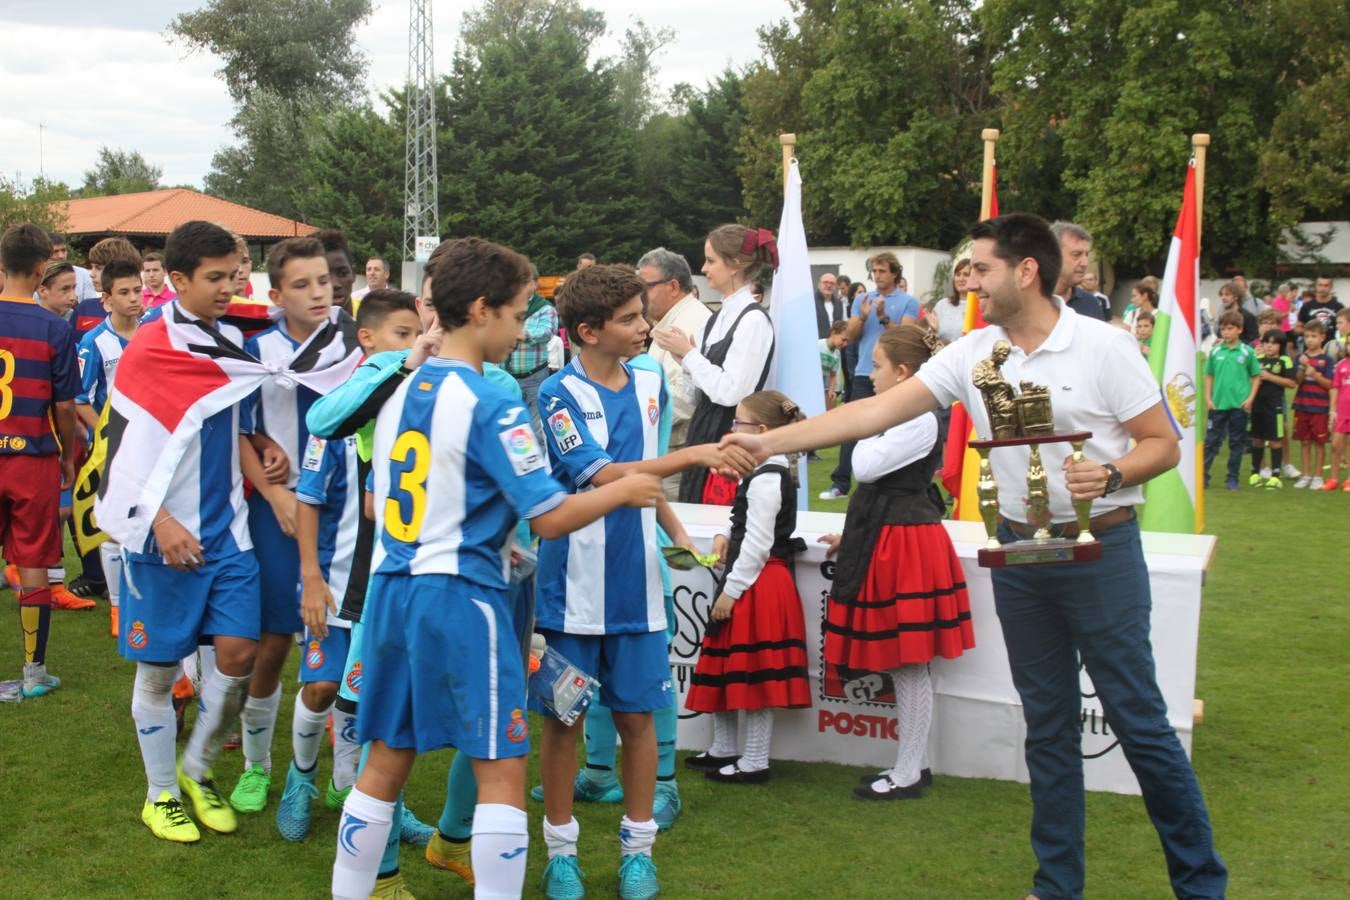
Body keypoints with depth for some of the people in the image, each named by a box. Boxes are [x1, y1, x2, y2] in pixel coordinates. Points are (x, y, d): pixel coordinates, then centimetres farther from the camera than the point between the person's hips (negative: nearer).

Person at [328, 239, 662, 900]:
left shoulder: (399, 394, 11)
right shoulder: (489, 404, -12)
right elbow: (551, 517, -15)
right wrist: (623, 491, 1)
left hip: (389, 590, 8)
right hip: (460, 596, -8)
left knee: (385, 764, 16)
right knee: (501, 772, 1)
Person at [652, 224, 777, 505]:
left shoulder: (753, 320, -12)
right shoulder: (717, 318, 13)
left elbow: (730, 392, -18)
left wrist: (688, 354, -10)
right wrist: (683, 357, -1)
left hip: (730, 436, -8)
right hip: (703, 431, 8)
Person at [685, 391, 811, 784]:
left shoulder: (766, 480, -19)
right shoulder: (768, 472, 13)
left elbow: (758, 543, -21)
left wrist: (732, 590, -18)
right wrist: (727, 537, 5)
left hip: (758, 586, -11)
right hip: (752, 584, 11)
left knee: (754, 674, -2)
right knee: (724, 667, 17)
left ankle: (755, 762, 7)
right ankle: (723, 749, 29)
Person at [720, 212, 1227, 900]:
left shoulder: (1104, 346, -9)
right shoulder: (971, 354, 2)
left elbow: (1163, 444, -4)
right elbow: (875, 412, -3)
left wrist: (1110, 474, -25)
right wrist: (769, 443, -8)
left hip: (1101, 548, -4)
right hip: (1018, 552, 4)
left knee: (1139, 719, 0)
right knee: (1047, 725, 13)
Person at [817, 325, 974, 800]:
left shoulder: (919, 420, -15)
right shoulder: (900, 418, 16)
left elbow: (865, 468, -21)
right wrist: (850, 538, 22)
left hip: (906, 546, -10)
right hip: (886, 543, 10)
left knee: (909, 665, -2)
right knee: (901, 664, 14)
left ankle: (908, 774, 7)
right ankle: (911, 765, 23)